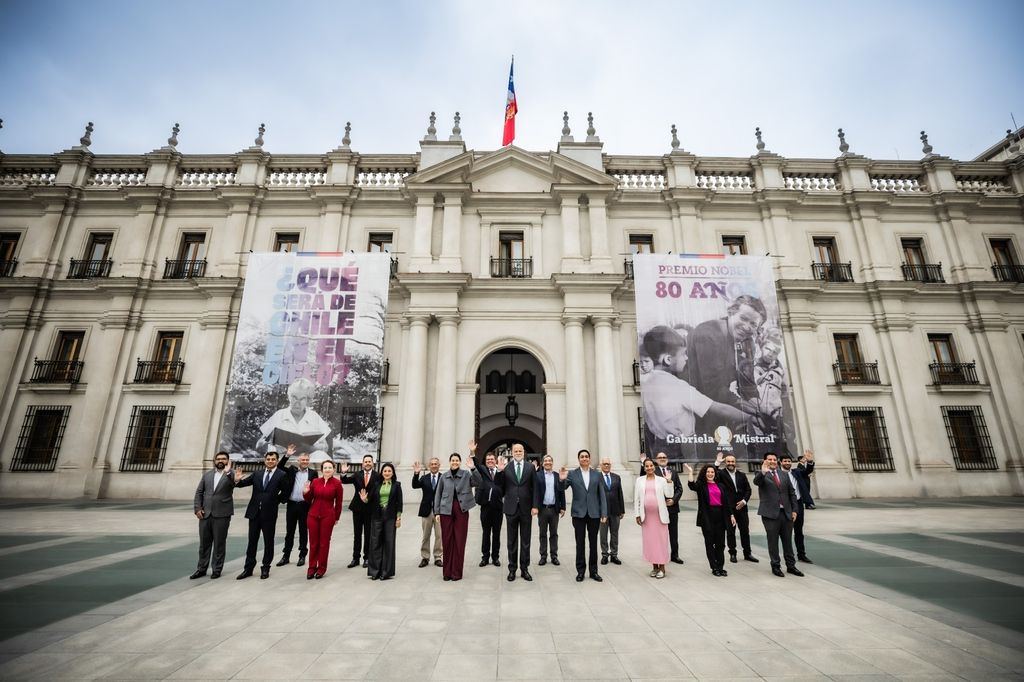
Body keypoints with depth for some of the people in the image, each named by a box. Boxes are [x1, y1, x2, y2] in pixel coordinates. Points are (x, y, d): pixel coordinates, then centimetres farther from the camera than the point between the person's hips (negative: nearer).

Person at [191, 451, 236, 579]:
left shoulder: (231, 474, -1)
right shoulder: (207, 475, 11)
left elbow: (235, 484, -21)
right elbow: (199, 492, 11)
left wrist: (227, 471, -32)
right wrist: (197, 508, 0)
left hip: (222, 515, -4)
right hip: (205, 514, 4)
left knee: (219, 543, 4)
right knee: (204, 543, 12)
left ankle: (217, 569, 14)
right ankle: (201, 569, 24)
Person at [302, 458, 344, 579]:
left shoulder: (337, 483, -6)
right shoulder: (315, 481, 1)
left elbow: (339, 502, 1)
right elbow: (308, 500, 9)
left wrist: (336, 518, 6)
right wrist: (306, 492, -11)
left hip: (328, 516, -2)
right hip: (313, 515, 2)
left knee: (324, 542, 6)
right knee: (313, 542, 8)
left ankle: (321, 568, 19)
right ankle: (312, 567, 21)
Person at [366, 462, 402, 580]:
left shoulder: (397, 485, 1)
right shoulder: (377, 485, 7)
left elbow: (399, 502, 0)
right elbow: (371, 500, 6)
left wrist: (399, 518, -5)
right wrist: (365, 499, -15)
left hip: (390, 517, -2)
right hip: (376, 517, 2)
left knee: (389, 543, 2)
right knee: (375, 542, 4)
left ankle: (386, 571, 12)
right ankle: (375, 571, 15)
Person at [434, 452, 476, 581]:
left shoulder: (466, 475, 0)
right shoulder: (444, 477, 5)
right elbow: (438, 495, 9)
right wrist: (437, 512, 4)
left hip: (461, 510, -1)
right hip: (446, 511, 1)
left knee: (459, 541, 1)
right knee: (447, 540, 4)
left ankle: (457, 572, 12)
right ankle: (447, 571, 17)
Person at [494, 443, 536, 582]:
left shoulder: (531, 467, 1)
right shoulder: (505, 467, 1)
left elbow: (535, 487, 0)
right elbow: (498, 486, -1)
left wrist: (535, 506, -6)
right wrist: (499, 471, -14)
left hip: (526, 508, 0)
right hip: (511, 508, 0)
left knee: (525, 540, 10)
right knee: (511, 541, 9)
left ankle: (524, 569, 21)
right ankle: (512, 569, 20)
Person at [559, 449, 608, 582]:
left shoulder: (597, 475, 4)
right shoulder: (572, 474, -1)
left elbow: (602, 495, 5)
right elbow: (562, 488, -8)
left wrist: (604, 514, -2)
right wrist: (562, 480, -30)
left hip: (594, 513, 1)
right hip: (579, 513, -1)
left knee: (593, 543, 9)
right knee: (580, 543, 6)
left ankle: (593, 571, 20)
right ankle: (580, 571, 18)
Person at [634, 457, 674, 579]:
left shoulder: (661, 480, 2)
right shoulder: (640, 480, 5)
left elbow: (669, 495, -3)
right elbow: (636, 498, 5)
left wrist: (669, 481, -13)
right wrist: (637, 515, 2)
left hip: (660, 515, -1)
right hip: (646, 515, 1)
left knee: (661, 540, 1)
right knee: (649, 540, 5)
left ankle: (662, 567, 12)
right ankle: (654, 566, 18)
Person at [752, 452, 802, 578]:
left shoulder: (784, 475, 12)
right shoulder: (761, 475, -3)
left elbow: (792, 493, 14)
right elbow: (756, 481, -26)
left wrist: (794, 510, 6)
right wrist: (763, 472, -44)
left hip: (786, 513, 4)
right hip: (770, 513, -4)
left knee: (788, 541, 13)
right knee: (773, 542, 4)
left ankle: (791, 565, 26)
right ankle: (776, 567, 15)